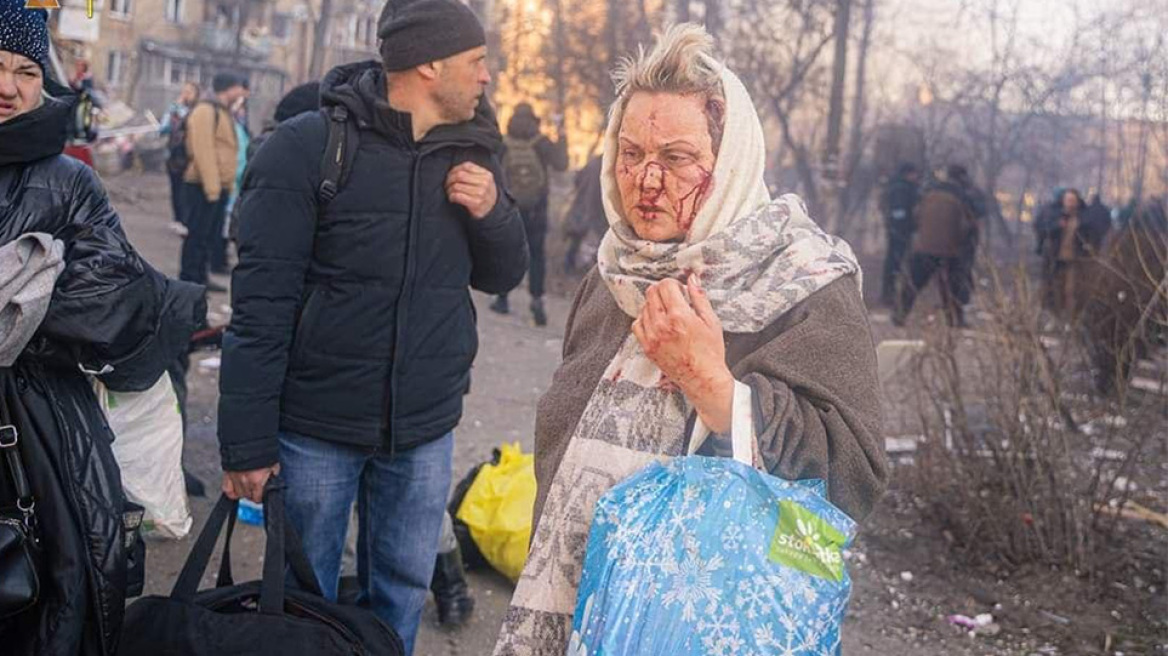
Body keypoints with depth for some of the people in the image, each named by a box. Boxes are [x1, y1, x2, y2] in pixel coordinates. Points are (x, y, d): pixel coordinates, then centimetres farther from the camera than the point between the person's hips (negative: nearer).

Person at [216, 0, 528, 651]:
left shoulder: (471, 153, 4)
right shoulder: (308, 145, -11)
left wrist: (492, 211, -9)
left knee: (402, 596, 15)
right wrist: (249, 443, -14)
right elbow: (261, 303, -12)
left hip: (426, 431, 4)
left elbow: (503, 276, 12)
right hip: (317, 427, -4)